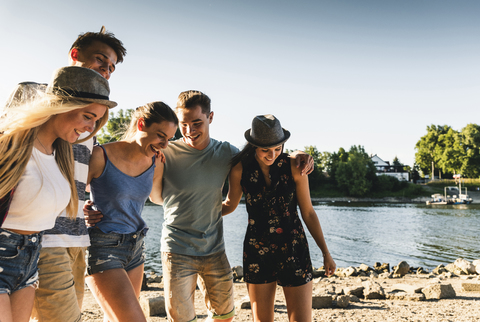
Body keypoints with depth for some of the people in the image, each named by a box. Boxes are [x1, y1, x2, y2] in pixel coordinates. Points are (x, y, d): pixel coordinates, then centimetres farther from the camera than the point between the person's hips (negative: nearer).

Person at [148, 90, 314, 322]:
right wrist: (155, 170, -20)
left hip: (214, 250, 4)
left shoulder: (225, 153, -2)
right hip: (178, 251, -3)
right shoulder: (168, 154, -11)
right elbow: (157, 198, -1)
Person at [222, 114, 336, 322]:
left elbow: (308, 212, 0)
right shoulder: (240, 170, -6)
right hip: (257, 252, 1)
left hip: (294, 250, -1)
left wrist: (325, 253, 4)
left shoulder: (294, 167, -8)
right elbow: (230, 204, 11)